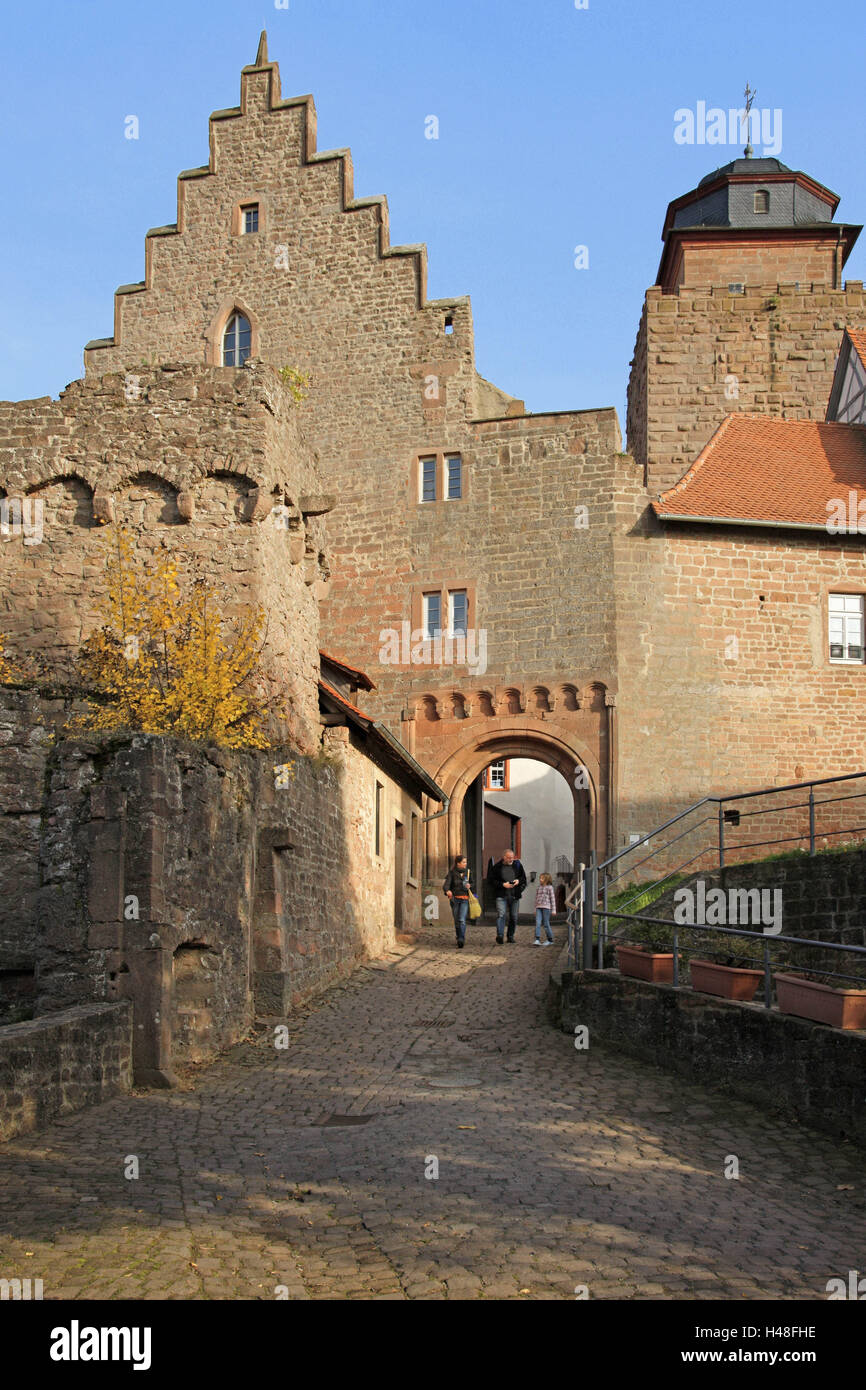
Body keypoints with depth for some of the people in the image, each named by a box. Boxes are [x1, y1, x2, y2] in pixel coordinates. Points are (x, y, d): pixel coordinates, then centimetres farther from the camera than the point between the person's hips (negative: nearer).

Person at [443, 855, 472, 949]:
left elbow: (472, 883, 21)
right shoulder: (452, 873, -2)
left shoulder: (468, 872, 7)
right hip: (454, 898, 0)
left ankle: (461, 940, -21)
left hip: (464, 899, 0)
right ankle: (459, 938, 22)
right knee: (456, 921, 6)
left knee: (462, 920, -15)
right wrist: (447, 891, -35)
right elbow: (446, 884, -13)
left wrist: (469, 886, -3)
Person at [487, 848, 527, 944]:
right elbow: (491, 881, -2)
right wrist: (503, 884, -14)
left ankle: (510, 937, 18)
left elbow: (524, 878, 17)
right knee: (501, 914, -17)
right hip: (501, 895, -3)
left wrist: (518, 881, -6)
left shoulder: (517, 865, 8)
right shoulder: (497, 867, -1)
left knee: (513, 917, 7)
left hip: (515, 895, 3)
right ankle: (499, 936, -22)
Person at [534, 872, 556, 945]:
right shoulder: (538, 888, 14)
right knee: (538, 923, -10)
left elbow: (553, 898, 0)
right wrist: (535, 909, 18)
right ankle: (537, 940, -15)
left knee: (546, 924, -2)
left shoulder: (549, 887, 0)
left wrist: (553, 910, -3)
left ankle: (550, 940, 12)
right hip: (539, 907, 4)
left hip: (546, 907, -4)